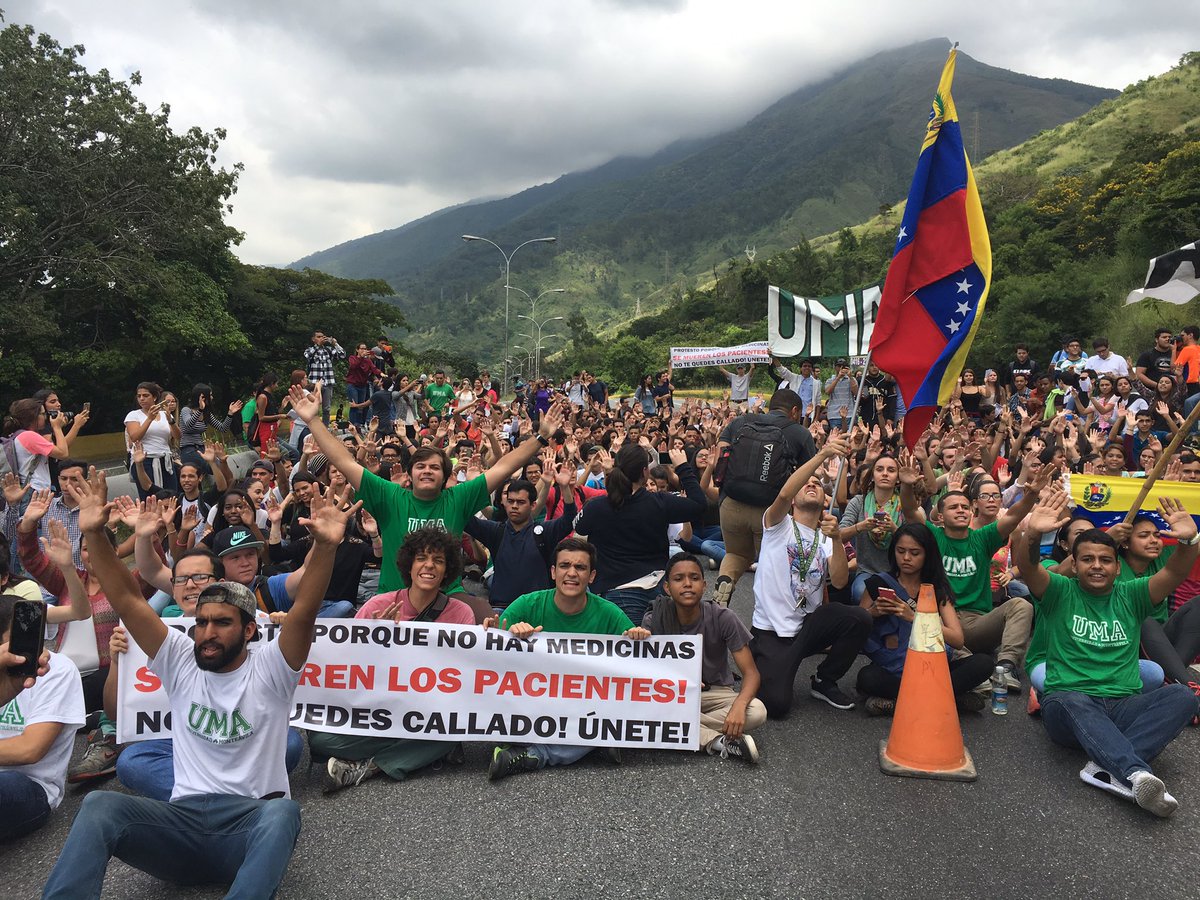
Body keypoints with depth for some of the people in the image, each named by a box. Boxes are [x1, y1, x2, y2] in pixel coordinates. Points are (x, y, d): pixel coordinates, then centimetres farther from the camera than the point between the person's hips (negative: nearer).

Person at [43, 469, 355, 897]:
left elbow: (304, 611, -17)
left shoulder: (269, 669, 1)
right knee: (100, 804, -25)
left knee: (282, 811, -38)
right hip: (183, 820, 3)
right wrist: (94, 534, -8)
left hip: (251, 824, -3)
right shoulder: (181, 662, 11)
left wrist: (325, 546, -34)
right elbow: (126, 600, 4)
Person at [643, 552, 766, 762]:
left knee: (756, 711, -31)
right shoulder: (654, 620, -15)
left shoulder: (723, 618, -17)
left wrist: (739, 705, -38)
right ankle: (718, 741, -28)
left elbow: (751, 673, -17)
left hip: (715, 692, 0)